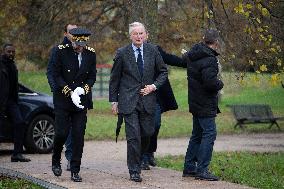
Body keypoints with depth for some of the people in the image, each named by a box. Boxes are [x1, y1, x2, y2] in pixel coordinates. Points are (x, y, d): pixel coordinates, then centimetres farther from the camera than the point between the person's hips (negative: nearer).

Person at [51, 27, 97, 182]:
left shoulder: (90, 54, 1)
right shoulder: (62, 51, -7)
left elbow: (92, 76, 8)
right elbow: (57, 75, -6)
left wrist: (83, 89, -11)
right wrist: (70, 93, -15)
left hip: (82, 100, 2)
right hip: (62, 100, -2)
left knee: (78, 135, -1)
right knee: (61, 133, -5)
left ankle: (75, 171, 4)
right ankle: (56, 161, 22)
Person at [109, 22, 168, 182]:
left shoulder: (153, 51, 4)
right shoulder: (122, 53, -1)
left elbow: (163, 71, 13)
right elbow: (114, 79, 5)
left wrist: (154, 86, -3)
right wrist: (114, 100, 3)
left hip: (148, 100, 3)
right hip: (129, 101, -3)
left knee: (147, 134, 6)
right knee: (133, 137, -8)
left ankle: (139, 159, 34)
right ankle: (134, 171, 0)